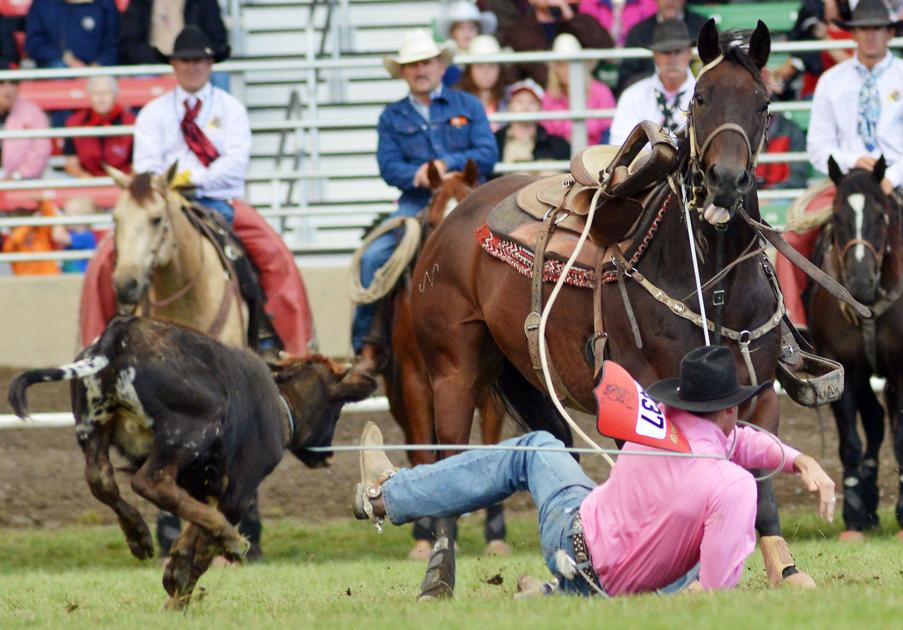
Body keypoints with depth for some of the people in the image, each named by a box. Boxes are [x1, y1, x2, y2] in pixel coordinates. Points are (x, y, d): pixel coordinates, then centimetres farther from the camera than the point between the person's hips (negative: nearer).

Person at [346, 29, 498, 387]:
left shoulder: (467, 106, 14)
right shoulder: (393, 117, 15)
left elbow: (488, 154, 1)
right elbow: (389, 167, 2)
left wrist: (447, 163, -14)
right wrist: (420, 176, -18)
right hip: (416, 205, 1)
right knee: (374, 257, -22)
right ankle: (368, 347, -15)